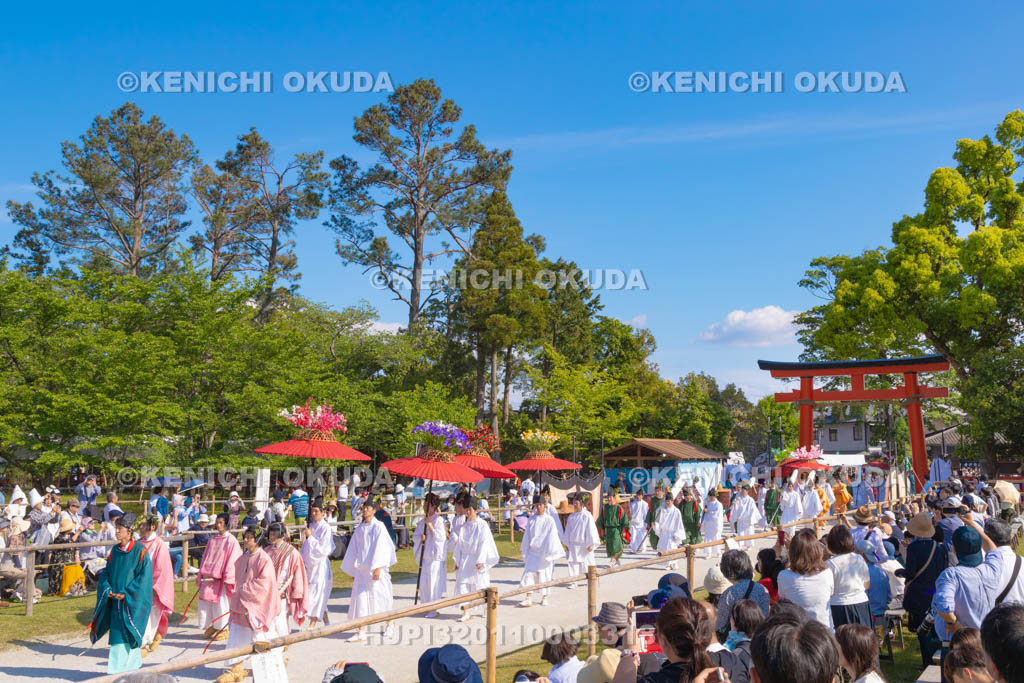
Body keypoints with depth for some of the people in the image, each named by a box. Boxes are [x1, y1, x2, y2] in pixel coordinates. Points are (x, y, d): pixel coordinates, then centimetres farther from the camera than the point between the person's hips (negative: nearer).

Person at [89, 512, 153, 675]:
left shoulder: (140, 551, -11)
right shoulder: (114, 550, 7)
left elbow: (144, 576, -14)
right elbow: (106, 572, 12)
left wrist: (126, 594, -16)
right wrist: (107, 589, -6)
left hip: (132, 601, -6)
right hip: (115, 599, 6)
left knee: (124, 634, -6)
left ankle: (116, 670, -2)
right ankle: (134, 664, 26)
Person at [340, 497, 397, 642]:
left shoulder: (379, 526, -7)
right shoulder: (359, 529, 9)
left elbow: (381, 548, -12)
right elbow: (354, 550, 14)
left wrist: (378, 567, -18)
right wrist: (353, 571, 14)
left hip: (376, 569, -5)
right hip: (361, 569, 5)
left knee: (380, 596, 6)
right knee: (360, 598, -2)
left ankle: (390, 624, 29)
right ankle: (361, 632, 1)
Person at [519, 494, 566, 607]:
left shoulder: (550, 520, -3)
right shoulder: (531, 519, 5)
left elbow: (552, 536, -5)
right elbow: (527, 535, 9)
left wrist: (550, 551, -10)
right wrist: (525, 550, 9)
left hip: (545, 551, -2)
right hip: (533, 551, 2)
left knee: (545, 574, 4)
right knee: (529, 572, -6)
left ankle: (544, 597, 19)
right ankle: (527, 598, -4)